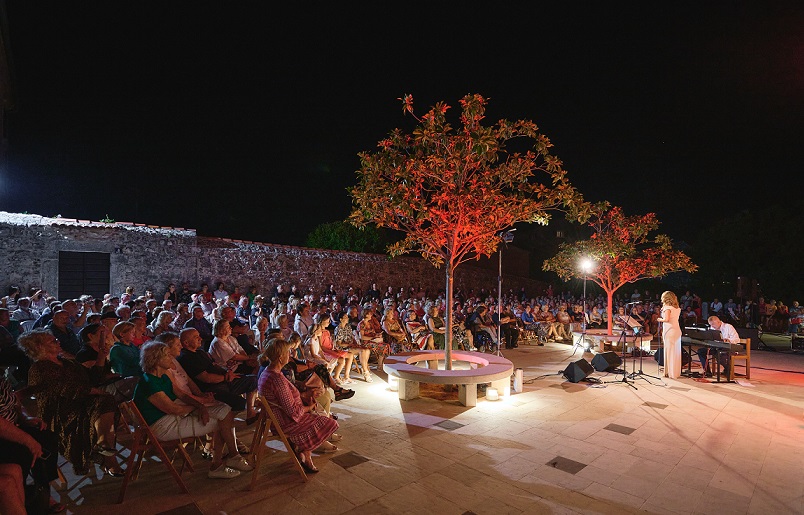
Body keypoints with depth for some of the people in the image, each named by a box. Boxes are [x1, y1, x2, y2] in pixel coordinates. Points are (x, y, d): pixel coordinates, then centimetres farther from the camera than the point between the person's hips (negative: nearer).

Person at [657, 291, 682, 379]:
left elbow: (666, 319, -22)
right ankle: (676, 372, 20)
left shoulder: (667, 307, -10)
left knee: (669, 352, -1)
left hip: (670, 331, -7)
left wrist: (659, 319, -2)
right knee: (676, 352, 13)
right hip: (677, 330, 7)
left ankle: (670, 373, 2)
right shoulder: (677, 308, 12)